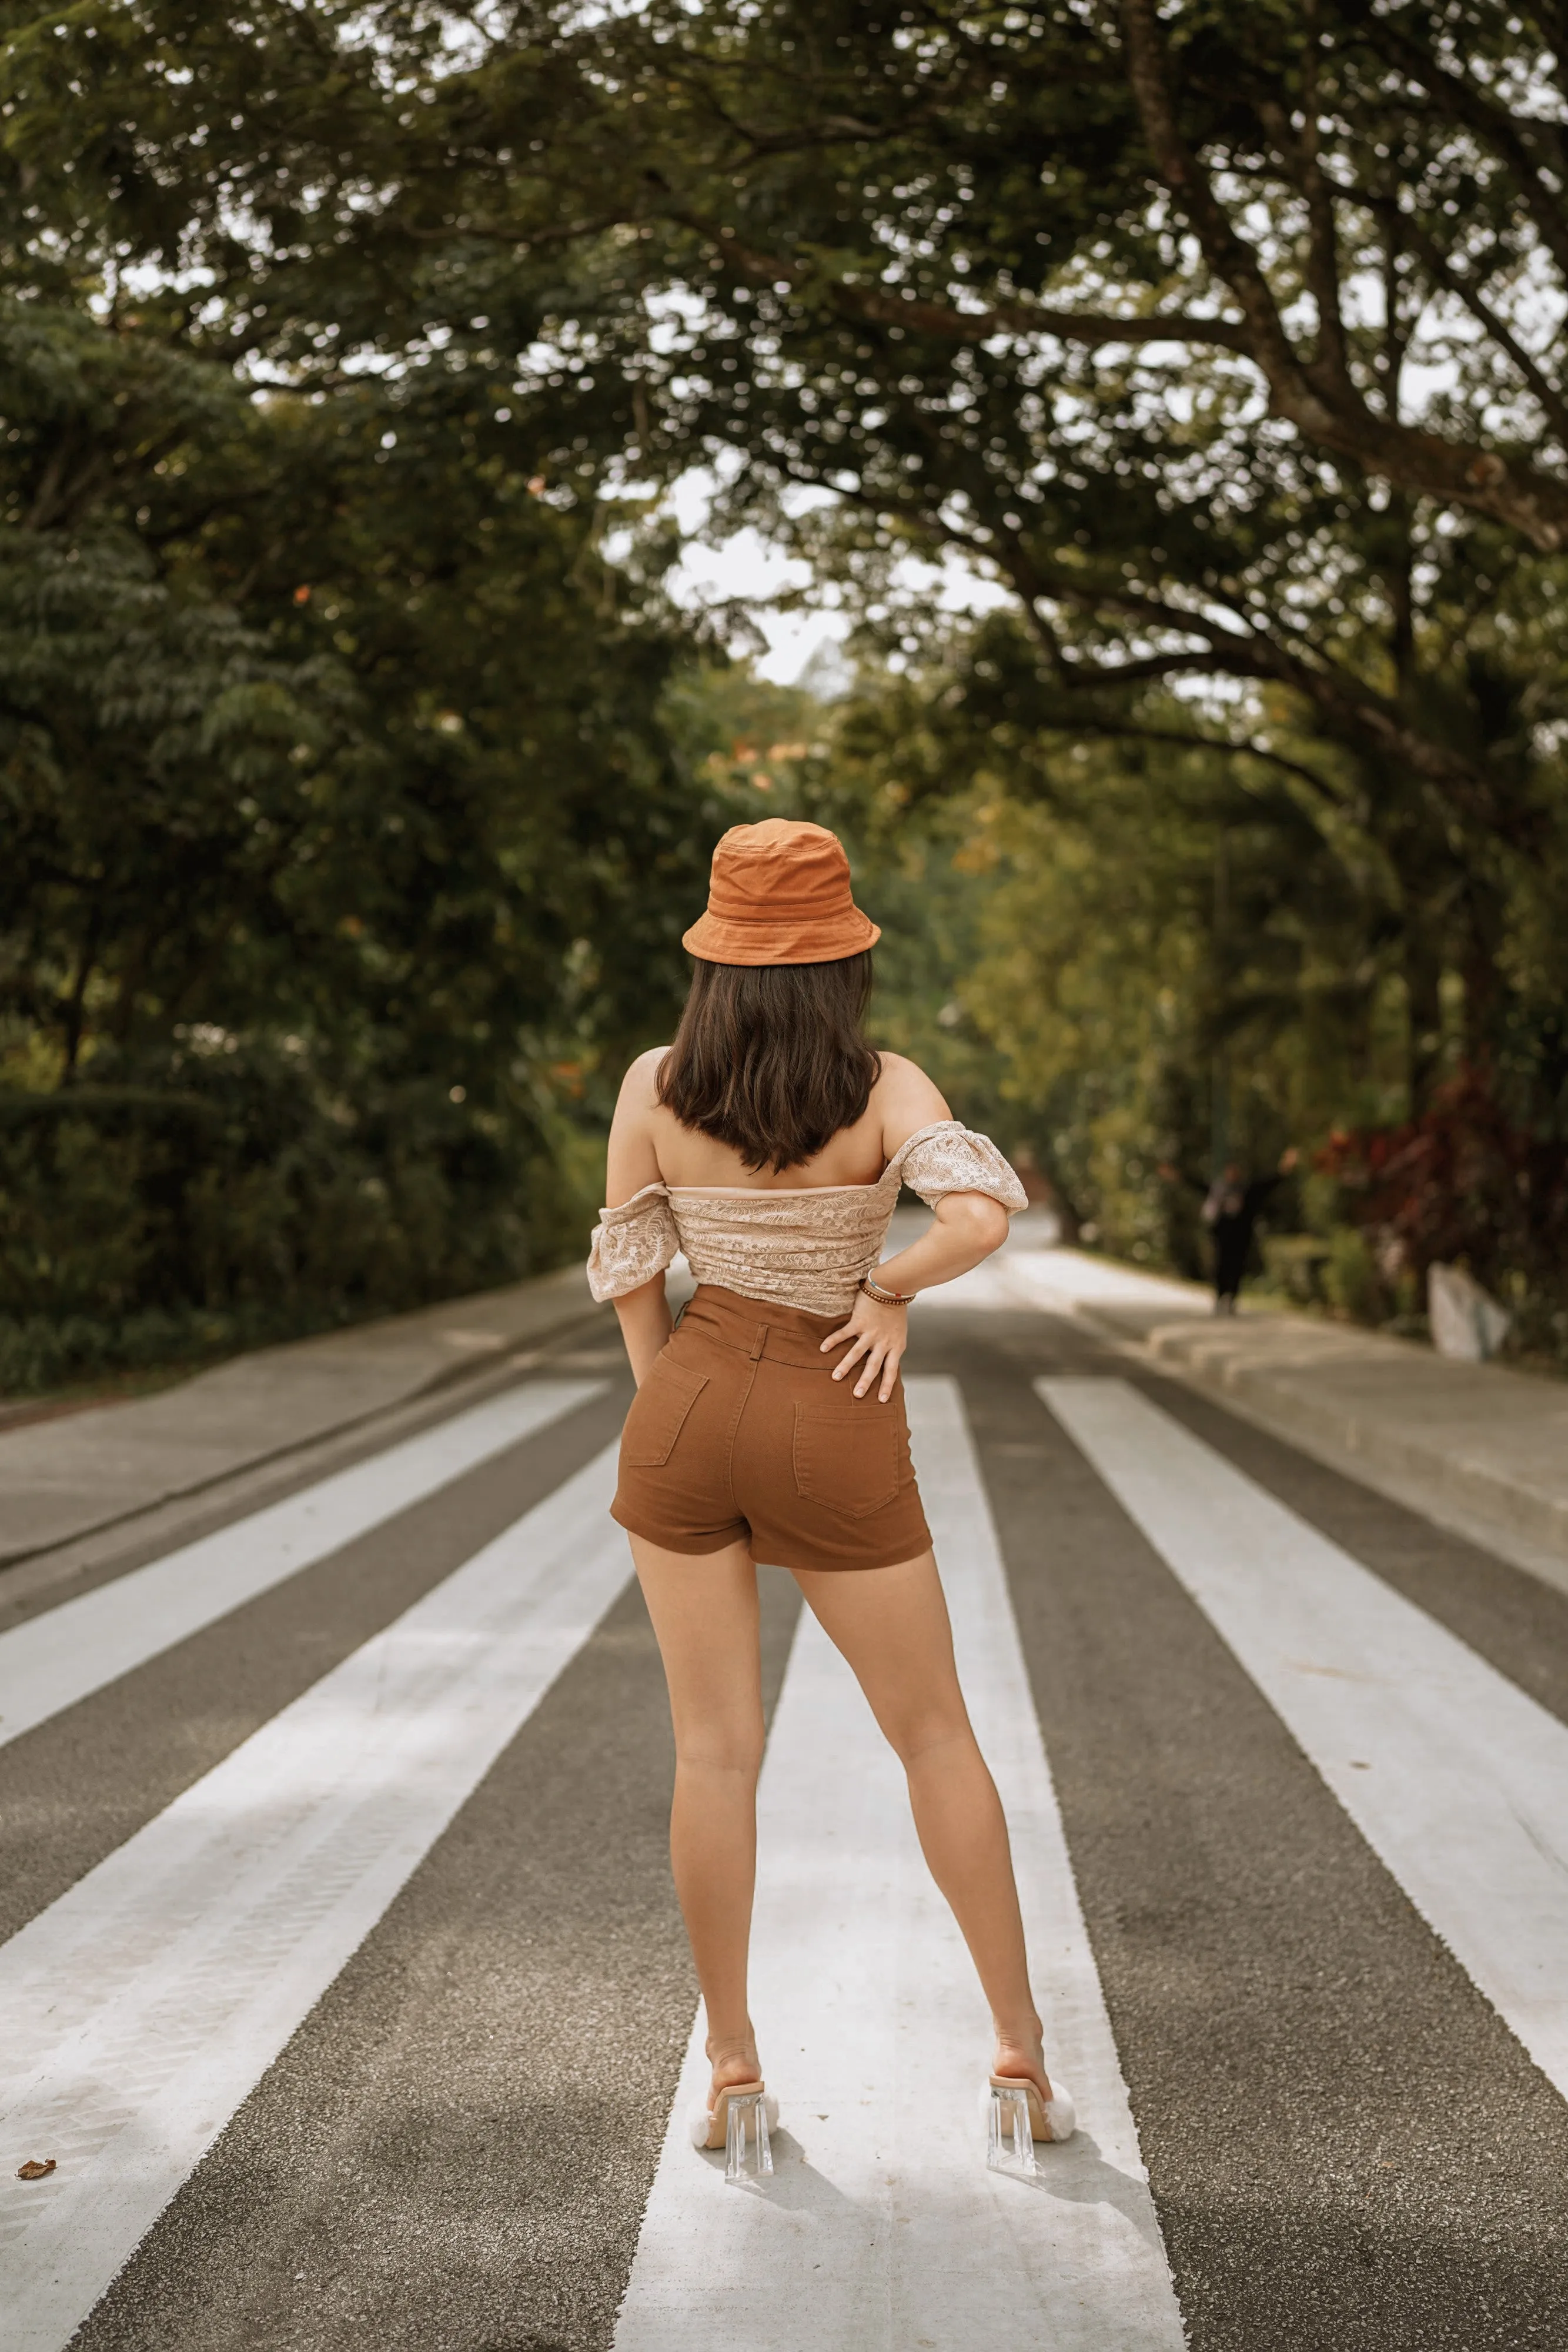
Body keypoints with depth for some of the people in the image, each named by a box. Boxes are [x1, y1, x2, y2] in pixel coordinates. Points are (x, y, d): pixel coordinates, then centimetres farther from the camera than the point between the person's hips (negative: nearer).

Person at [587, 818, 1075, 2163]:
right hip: (836, 1439, -2)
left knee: (715, 1750, 8)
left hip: (690, 1410, 2)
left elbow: (627, 1271, 3)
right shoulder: (887, 1088, -12)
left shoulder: (654, 1087, -4)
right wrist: (891, 1290, -10)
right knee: (935, 1736, 11)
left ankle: (731, 2070, 11)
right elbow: (984, 1213, -29)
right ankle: (1023, 2052, 14)